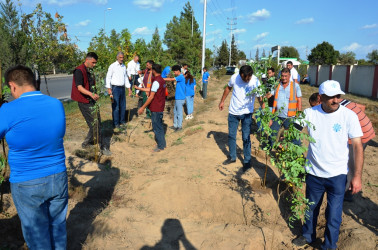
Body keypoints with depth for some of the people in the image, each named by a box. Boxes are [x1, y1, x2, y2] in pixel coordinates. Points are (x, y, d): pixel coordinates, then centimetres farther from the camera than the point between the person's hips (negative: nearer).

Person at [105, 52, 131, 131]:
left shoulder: (124, 66, 12)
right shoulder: (112, 66, -5)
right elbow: (108, 77, -5)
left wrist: (129, 88, 14)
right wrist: (109, 88, -12)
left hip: (122, 88, 6)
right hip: (115, 88, -6)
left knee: (123, 106, 11)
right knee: (115, 107, -6)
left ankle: (122, 122, 24)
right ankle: (116, 125, 0)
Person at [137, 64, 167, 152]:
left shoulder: (156, 82, -19)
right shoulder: (162, 81, 9)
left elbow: (151, 97, -21)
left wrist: (143, 107, -17)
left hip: (155, 109, -9)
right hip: (160, 108, 9)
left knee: (156, 127, 0)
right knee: (160, 126, 18)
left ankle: (160, 146, 9)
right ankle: (163, 144, 27)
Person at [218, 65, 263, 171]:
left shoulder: (255, 81, -19)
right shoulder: (234, 78, -11)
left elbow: (260, 97, -26)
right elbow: (228, 88, 8)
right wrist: (222, 101, 14)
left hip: (246, 114, -3)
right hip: (233, 112, 3)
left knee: (246, 138, 1)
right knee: (231, 135, 13)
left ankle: (247, 161, 17)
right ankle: (232, 157, 32)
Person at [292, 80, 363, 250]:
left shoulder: (349, 116, -12)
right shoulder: (310, 113, -7)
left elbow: (357, 146, -10)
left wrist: (357, 176, -12)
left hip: (337, 175, -2)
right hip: (313, 172, 2)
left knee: (333, 215, 8)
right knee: (311, 208, 21)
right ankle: (308, 235, 46)